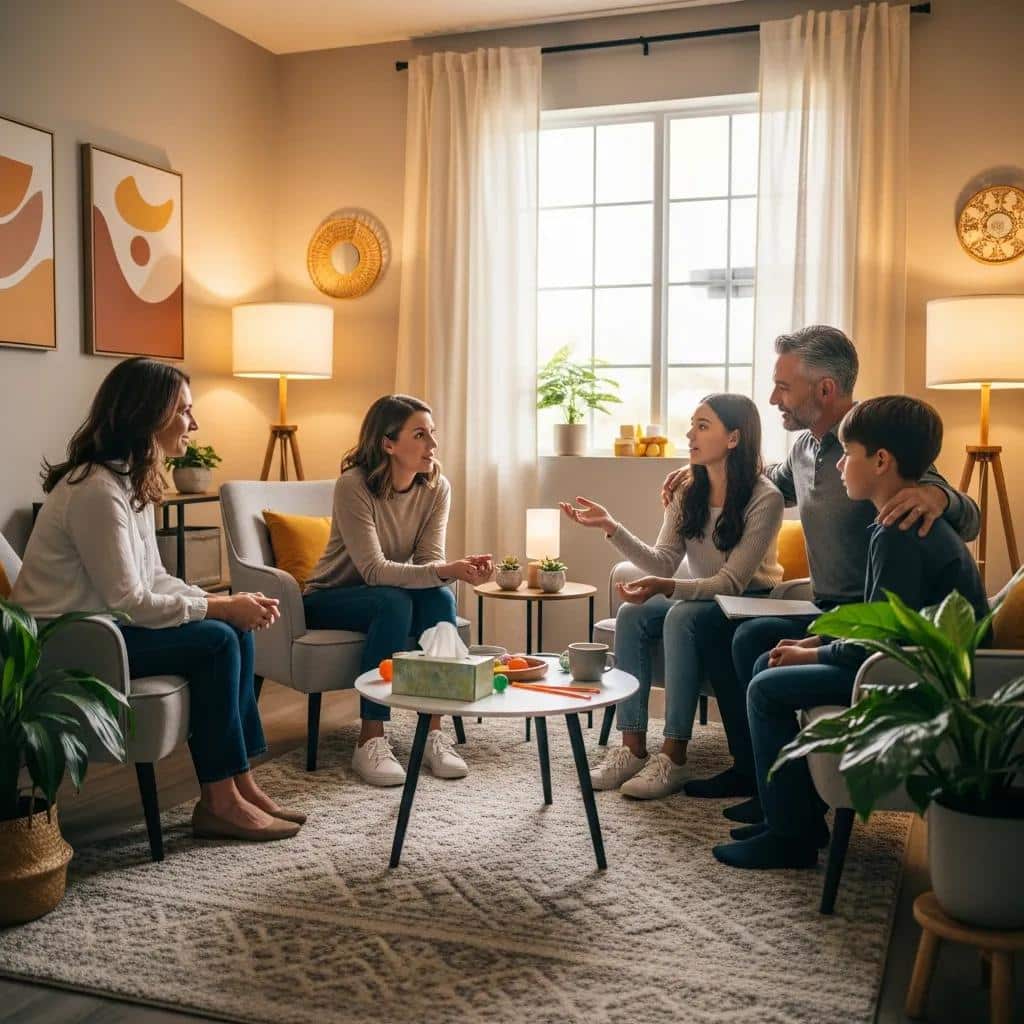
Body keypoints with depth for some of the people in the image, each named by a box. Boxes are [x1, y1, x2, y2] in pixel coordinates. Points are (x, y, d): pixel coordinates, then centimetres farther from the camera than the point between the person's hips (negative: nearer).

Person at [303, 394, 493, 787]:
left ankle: (433, 732, -22)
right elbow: (374, 570, -31)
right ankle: (370, 741, -28)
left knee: (441, 599, -27)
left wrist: (460, 569, -37)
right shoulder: (353, 485, -25)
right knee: (393, 603, -34)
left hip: (391, 595, 5)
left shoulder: (437, 488, -9)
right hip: (329, 600, -4)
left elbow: (429, 563, -14)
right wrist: (445, 570, -43)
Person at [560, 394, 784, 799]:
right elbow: (664, 562, -7)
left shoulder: (764, 499, -19)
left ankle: (673, 757, -31)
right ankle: (632, 747, -22)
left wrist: (666, 587, -37)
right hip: (700, 598, 6)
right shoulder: (687, 491, 0)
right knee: (631, 614, -22)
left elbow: (732, 582, -23)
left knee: (682, 617, -34)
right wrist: (611, 527, -20)